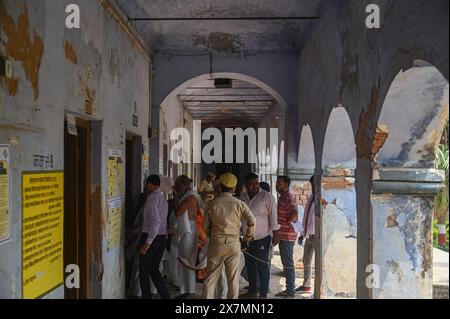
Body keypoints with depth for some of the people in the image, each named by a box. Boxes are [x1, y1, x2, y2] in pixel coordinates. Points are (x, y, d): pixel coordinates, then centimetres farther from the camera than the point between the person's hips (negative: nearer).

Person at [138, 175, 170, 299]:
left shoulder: (152, 197, -14)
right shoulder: (163, 198, 13)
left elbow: (156, 221, -24)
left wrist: (147, 244, -24)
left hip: (150, 238, -8)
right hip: (162, 238, 8)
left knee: (144, 271, 6)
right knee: (154, 269, 16)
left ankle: (146, 296, 14)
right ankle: (165, 296, 11)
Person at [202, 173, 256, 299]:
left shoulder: (211, 204, -2)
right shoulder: (239, 204, -3)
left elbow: (205, 226, 4)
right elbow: (252, 221, -11)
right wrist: (248, 235, 5)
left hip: (216, 244, 0)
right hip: (234, 244, 0)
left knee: (211, 278, 9)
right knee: (233, 278, 10)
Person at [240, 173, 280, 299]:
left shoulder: (267, 197, -9)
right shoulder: (243, 198, 8)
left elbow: (273, 216, -9)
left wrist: (275, 234, -12)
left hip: (262, 238, -6)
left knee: (262, 266, -1)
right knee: (250, 265, 14)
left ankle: (263, 294, 9)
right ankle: (252, 291, 28)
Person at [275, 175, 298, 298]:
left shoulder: (288, 197, -17)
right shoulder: (282, 197, 15)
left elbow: (294, 214, -33)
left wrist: (285, 223, -19)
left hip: (287, 236, -10)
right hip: (283, 236, 10)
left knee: (288, 264, -2)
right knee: (286, 264, 16)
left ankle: (291, 291, 6)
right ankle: (288, 289, 26)